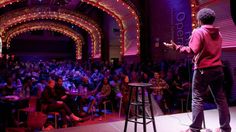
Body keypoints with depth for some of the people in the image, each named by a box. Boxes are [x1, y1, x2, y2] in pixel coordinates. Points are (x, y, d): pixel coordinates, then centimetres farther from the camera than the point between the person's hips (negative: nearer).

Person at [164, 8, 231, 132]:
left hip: (203, 69, -6)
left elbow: (192, 50, -17)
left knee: (197, 99, -1)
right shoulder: (217, 33, 14)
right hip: (217, 69, 6)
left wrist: (176, 47, -9)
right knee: (220, 98, 11)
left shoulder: (198, 32, -7)